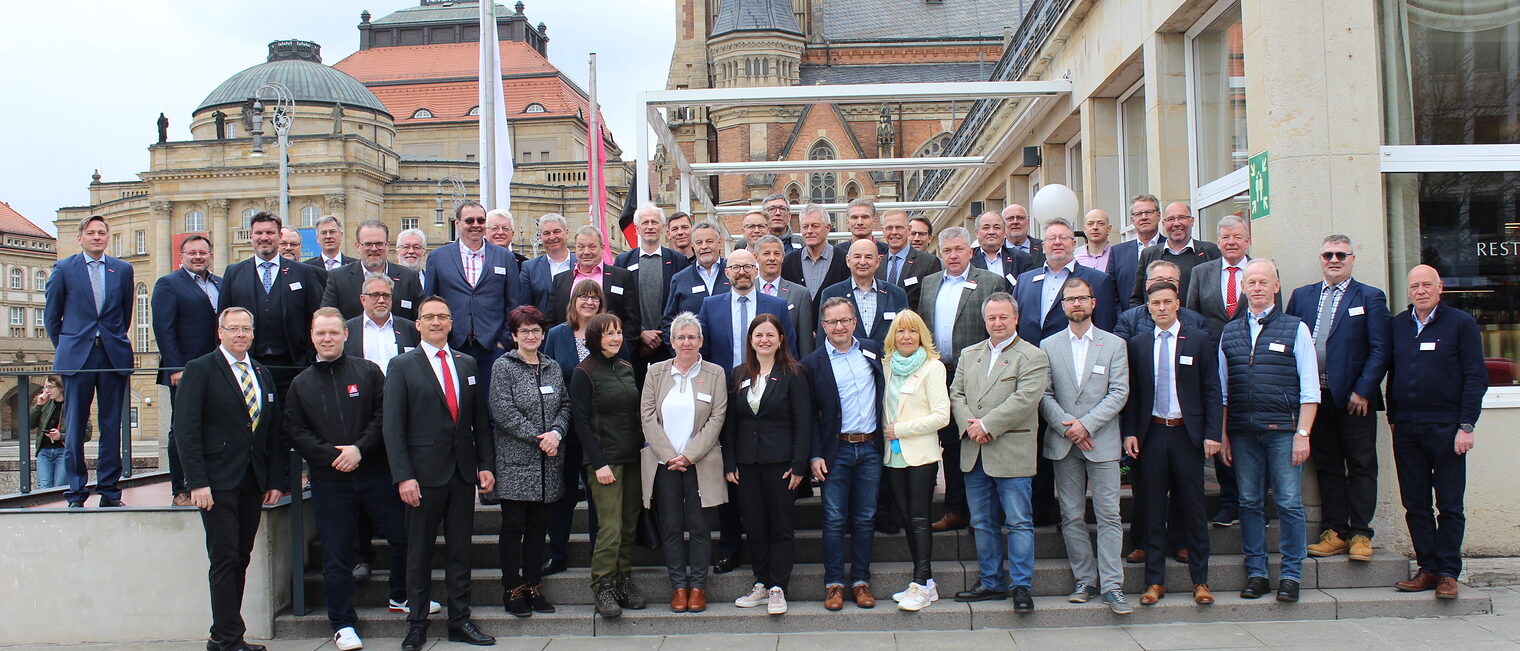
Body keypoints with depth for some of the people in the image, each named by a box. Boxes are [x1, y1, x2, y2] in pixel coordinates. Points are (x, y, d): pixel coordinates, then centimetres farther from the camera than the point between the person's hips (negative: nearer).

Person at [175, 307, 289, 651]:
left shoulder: (262, 374, 16)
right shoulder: (200, 370, -1)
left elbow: (276, 431, 15)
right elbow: (186, 429, -8)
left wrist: (277, 480, 7)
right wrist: (197, 482, -15)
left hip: (253, 483, 5)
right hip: (218, 483, -5)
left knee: (240, 559, 7)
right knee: (225, 561, -5)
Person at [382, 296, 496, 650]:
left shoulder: (467, 364, 12)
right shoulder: (402, 366, -1)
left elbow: (480, 420, 13)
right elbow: (393, 426, -6)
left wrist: (486, 465, 4)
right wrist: (403, 476, -14)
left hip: (463, 472, 4)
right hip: (425, 474, -3)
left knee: (460, 549, 9)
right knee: (419, 552, 5)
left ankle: (460, 621, 18)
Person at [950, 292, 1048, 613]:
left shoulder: (1032, 356, -3)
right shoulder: (969, 354, 16)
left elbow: (1024, 399, -14)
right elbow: (956, 394, 10)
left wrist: (987, 425, -17)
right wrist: (969, 426, -8)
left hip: (1011, 453, -6)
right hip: (974, 454, 6)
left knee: (1019, 522, -2)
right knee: (982, 522, 12)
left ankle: (1021, 586, 5)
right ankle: (990, 583, 21)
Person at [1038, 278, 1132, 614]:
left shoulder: (1114, 344, 6)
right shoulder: (1048, 346, 9)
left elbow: (1119, 392, -2)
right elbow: (1044, 394, 3)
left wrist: (1087, 423, -12)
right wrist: (1067, 426, -11)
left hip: (1102, 441, -1)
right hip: (1063, 443, 2)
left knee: (1109, 515, -3)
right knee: (1072, 517, 5)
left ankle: (1111, 586, 0)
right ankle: (1085, 580, 13)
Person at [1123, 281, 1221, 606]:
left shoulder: (1199, 340, 2)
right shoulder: (1137, 344, 7)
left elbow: (1212, 391, 1)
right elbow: (1132, 392, 8)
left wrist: (1212, 433, -7)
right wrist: (1130, 432, -1)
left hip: (1187, 433, -1)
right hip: (1151, 433, 2)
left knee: (1192, 508, 4)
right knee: (1152, 511, 5)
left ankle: (1200, 581, 15)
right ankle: (1155, 581, 13)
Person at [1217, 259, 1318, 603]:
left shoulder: (1295, 328, 4)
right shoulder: (1230, 332, 12)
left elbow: (1309, 388, 0)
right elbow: (1221, 390, 14)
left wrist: (1302, 434, -8)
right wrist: (1223, 435, 7)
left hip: (1283, 429, -3)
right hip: (1242, 432, 3)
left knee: (1289, 503, -1)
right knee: (1249, 503, 6)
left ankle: (1290, 575, 8)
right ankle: (1256, 573, 14)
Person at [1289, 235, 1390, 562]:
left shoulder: (1371, 298, 2)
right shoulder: (1301, 296, 12)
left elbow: (1380, 349, -4)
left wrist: (1362, 391, -12)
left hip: (1354, 399, -3)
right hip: (1315, 397, 3)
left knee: (1361, 467, 2)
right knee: (1327, 467, 8)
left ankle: (1360, 534, 7)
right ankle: (1335, 532, 14)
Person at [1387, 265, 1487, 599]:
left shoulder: (1461, 323, 0)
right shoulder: (1397, 325, 11)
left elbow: (1476, 377, -4)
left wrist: (1466, 425, -10)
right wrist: (1392, 417, 10)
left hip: (1446, 428, -4)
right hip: (1406, 429, 4)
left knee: (1449, 505, 1)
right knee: (1415, 504, 6)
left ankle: (1447, 572, 8)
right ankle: (1427, 568, 14)